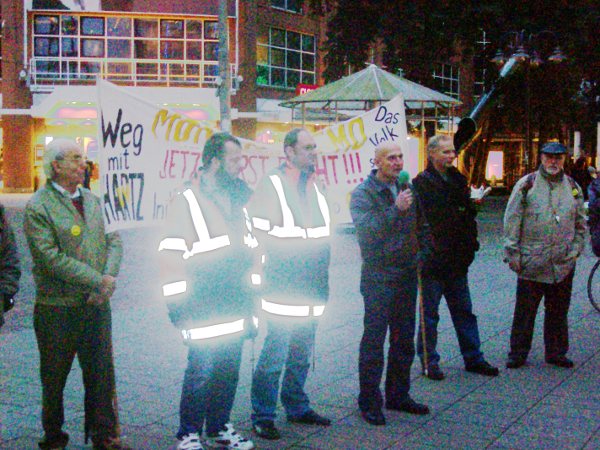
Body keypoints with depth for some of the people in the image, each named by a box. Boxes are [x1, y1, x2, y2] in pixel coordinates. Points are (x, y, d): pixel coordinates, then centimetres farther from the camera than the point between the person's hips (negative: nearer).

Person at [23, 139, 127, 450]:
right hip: (58, 309, -5)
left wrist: (110, 276, -10)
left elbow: (113, 239, 8)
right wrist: (97, 280, -19)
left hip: (97, 305, 5)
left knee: (101, 374, 11)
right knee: (54, 379, 11)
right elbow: (52, 258, -19)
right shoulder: (38, 207, -11)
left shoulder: (92, 200, 10)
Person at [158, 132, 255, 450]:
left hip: (235, 313, 7)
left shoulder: (235, 200, 14)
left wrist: (250, 305, 19)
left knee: (229, 373, 13)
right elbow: (170, 260, -13)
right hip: (204, 314, -7)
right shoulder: (186, 203, -10)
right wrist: (179, 309, -14)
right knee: (201, 373, -1)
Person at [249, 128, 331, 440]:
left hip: (311, 292, 7)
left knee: (302, 355, 17)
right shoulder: (271, 186, -10)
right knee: (274, 356, -5)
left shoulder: (314, 185, 13)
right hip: (283, 293, -7)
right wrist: (276, 259, -12)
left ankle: (297, 408, 30)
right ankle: (263, 417, 7)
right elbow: (256, 233, -13)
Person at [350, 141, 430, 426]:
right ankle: (369, 402, 9)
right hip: (378, 277, -7)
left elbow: (420, 225, 22)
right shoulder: (363, 193, -10)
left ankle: (398, 395, 27)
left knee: (404, 340, 14)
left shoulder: (407, 189, 10)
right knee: (374, 341, -1)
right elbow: (367, 231, -24)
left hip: (407, 274, 7)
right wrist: (396, 209, -29)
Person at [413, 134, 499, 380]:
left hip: (457, 261, 7)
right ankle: (428, 361, 14)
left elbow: (468, 215, 20)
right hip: (432, 261, -6)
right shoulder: (421, 183, -10)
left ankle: (473, 357, 22)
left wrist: (470, 244, 11)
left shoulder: (458, 180, 12)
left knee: (464, 311, 13)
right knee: (429, 314, 4)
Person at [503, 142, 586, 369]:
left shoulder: (573, 188, 11)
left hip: (563, 264, 3)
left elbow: (580, 224, 19)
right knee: (525, 310, 3)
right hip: (531, 263, -3)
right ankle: (517, 353, 15)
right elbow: (512, 220, -2)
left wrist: (575, 250, 10)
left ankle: (556, 353, 25)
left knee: (558, 311, 12)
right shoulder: (526, 185, -1)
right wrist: (512, 253, -6)